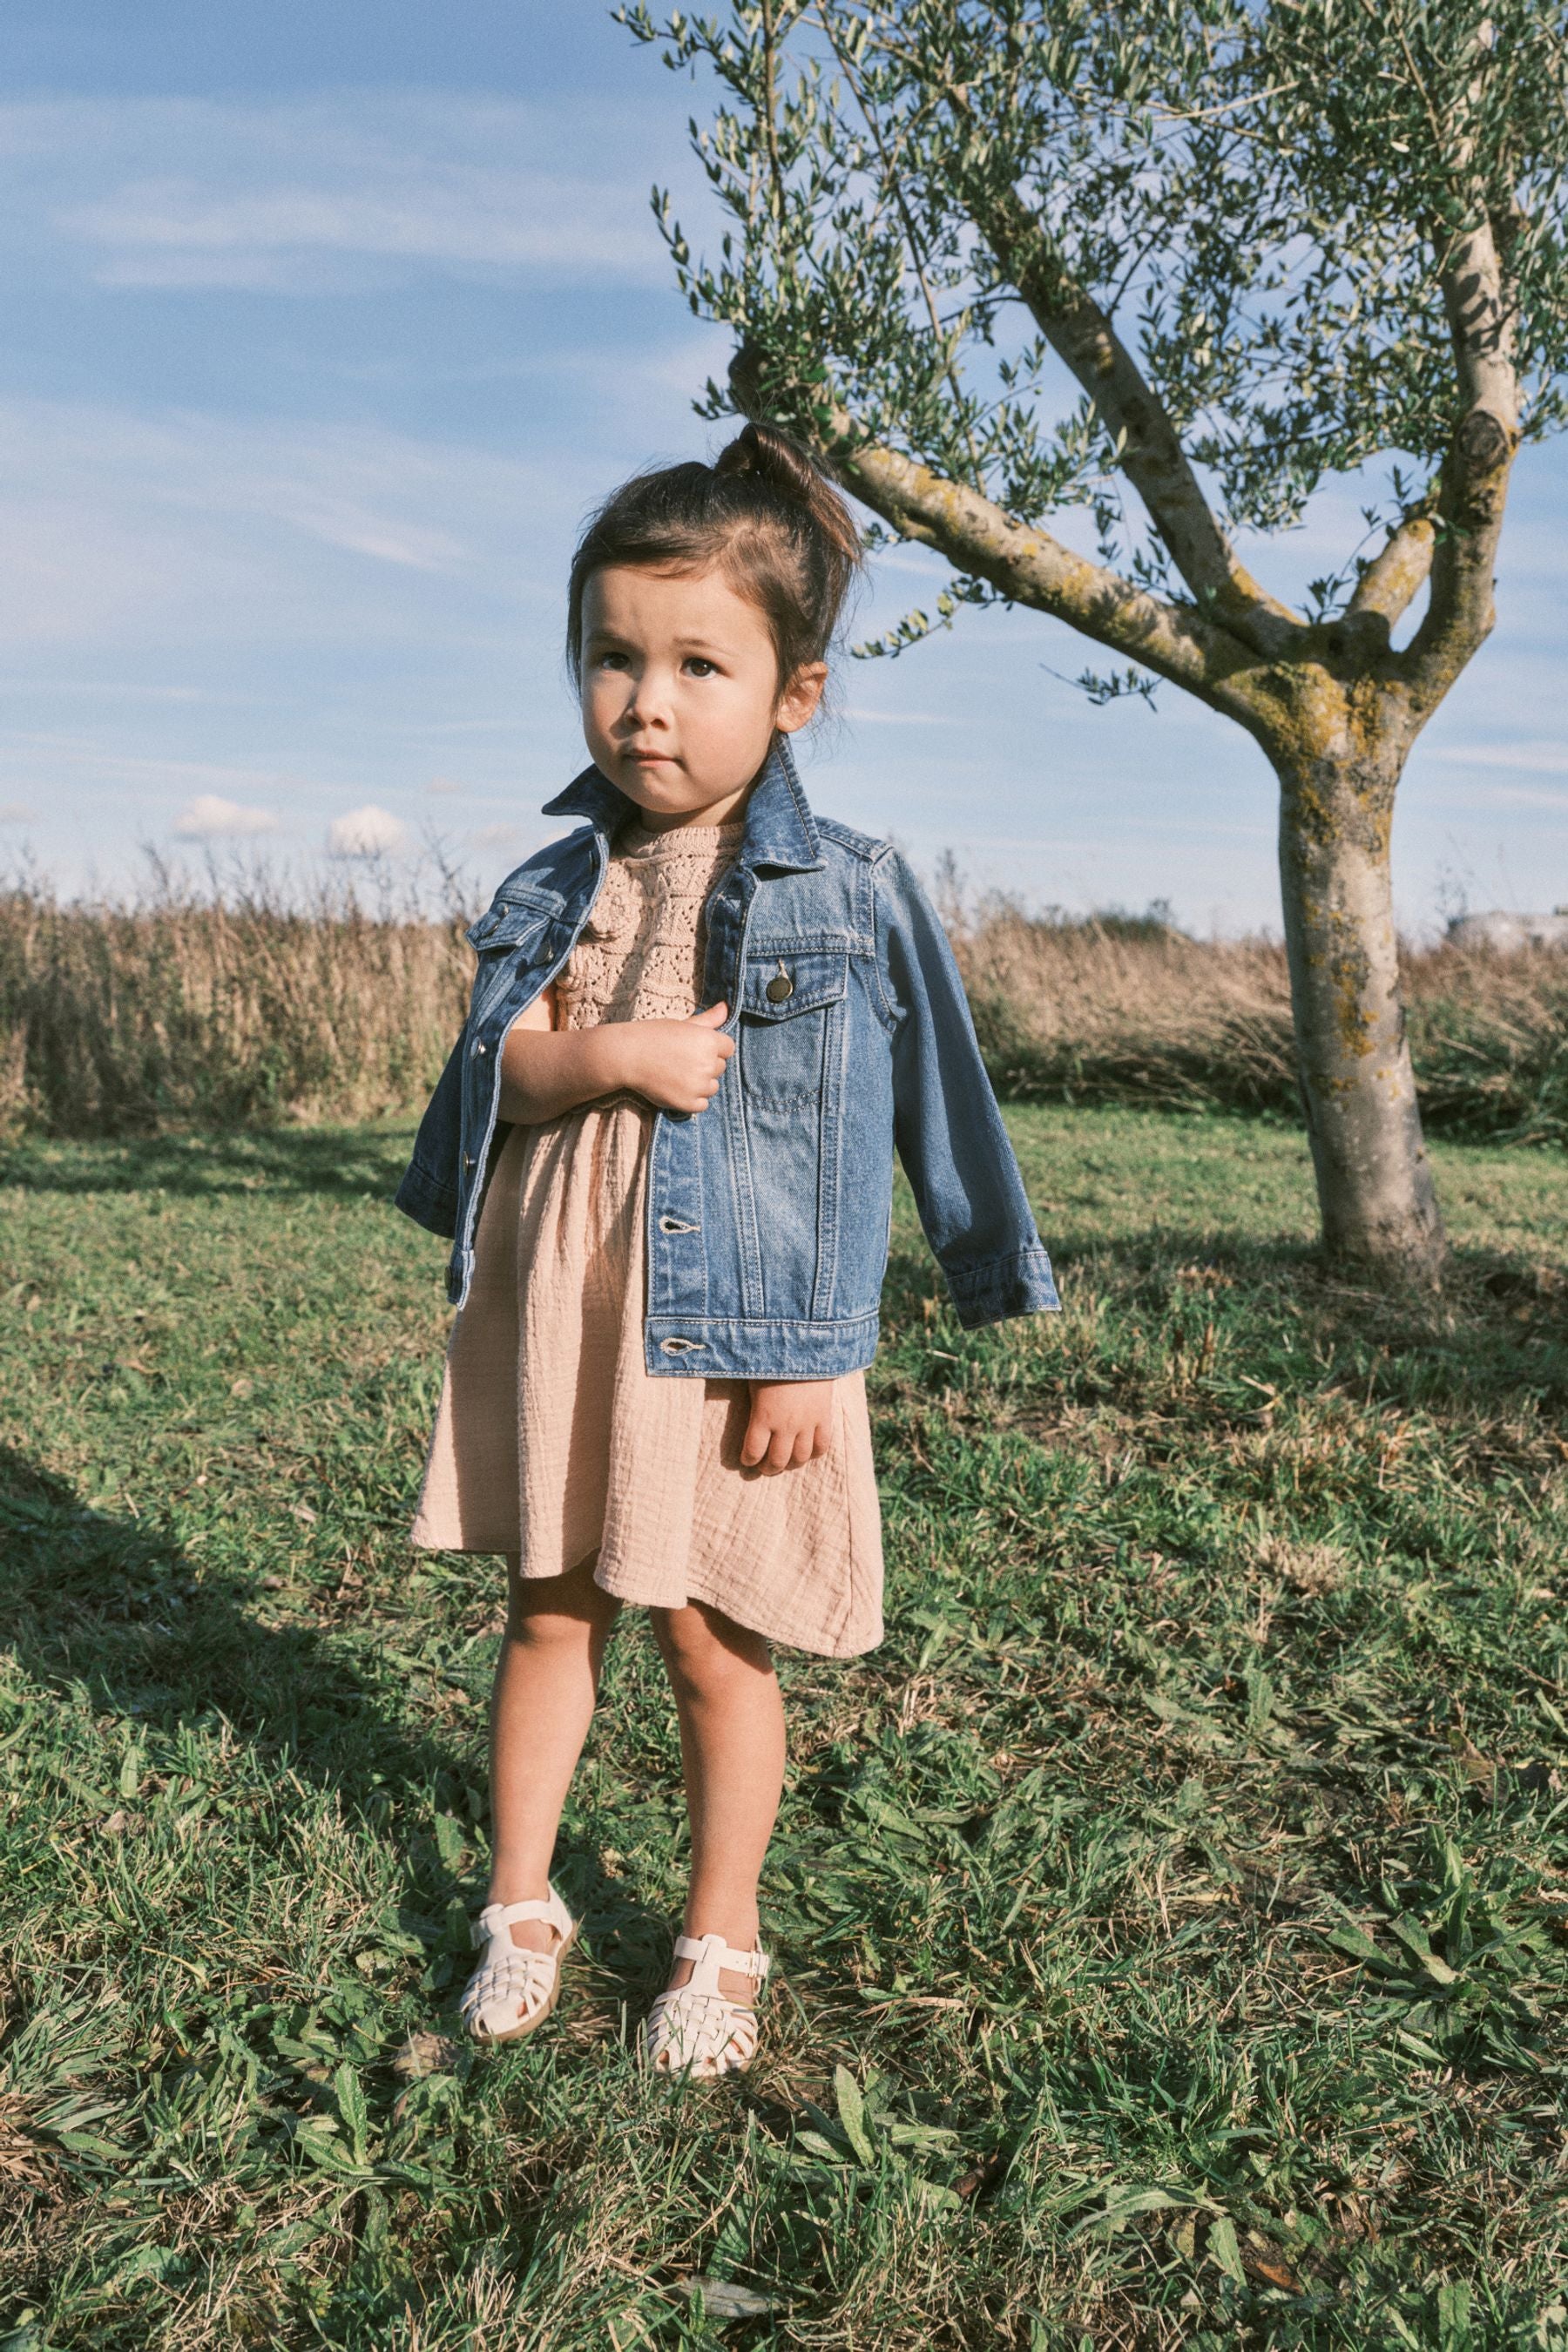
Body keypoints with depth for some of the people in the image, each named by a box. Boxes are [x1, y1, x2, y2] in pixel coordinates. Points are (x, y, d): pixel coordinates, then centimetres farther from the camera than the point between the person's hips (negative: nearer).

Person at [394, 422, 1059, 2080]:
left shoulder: (847, 897, -7)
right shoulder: (554, 881, 6)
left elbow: (856, 1147, -8)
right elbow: (491, 1058, 1)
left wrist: (817, 1352, -10)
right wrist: (607, 1056, -19)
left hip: (731, 1328, -4)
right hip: (548, 1316, 4)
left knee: (713, 1637, 8)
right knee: (546, 1612, 15)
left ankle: (720, 1947, 30)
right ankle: (519, 1909, 35)